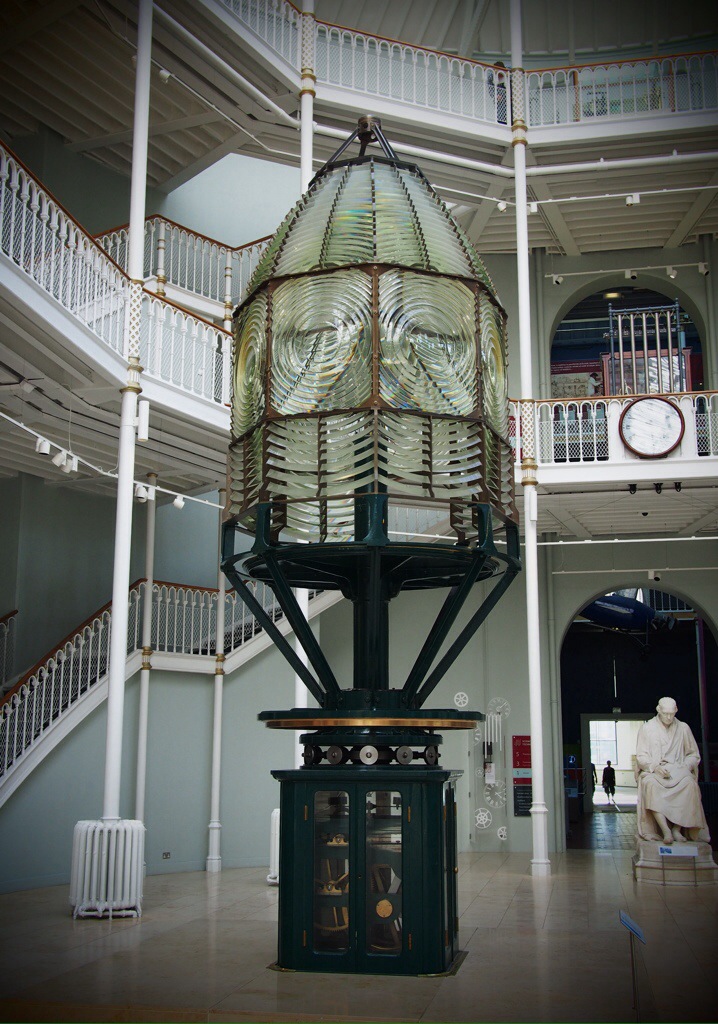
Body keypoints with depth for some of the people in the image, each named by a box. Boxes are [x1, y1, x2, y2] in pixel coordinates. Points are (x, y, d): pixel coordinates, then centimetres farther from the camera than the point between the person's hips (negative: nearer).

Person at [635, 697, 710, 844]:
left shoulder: (683, 728, 13)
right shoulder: (646, 728, 8)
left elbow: (694, 755, 15)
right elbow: (641, 756, 3)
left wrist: (684, 767, -6)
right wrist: (655, 767, -16)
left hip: (677, 770, 1)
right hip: (652, 770, -1)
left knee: (689, 783, -35)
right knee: (650, 784, -38)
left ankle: (677, 829, -31)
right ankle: (665, 830, -41)